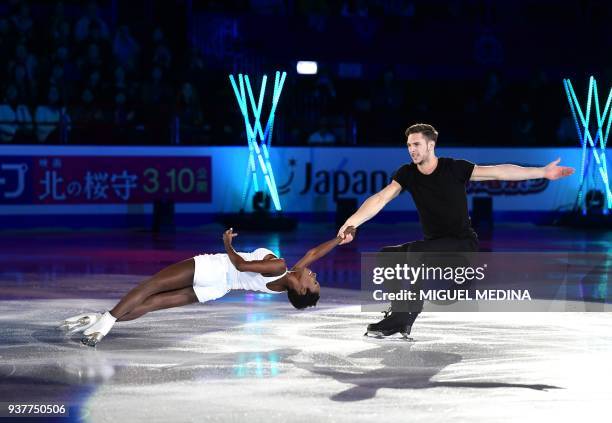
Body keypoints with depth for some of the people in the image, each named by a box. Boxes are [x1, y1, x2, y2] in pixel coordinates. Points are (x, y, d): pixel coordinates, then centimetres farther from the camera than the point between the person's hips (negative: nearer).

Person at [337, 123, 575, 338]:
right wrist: (350, 223, -26)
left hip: (463, 245, -6)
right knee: (386, 256, -10)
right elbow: (380, 199, -11)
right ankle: (401, 320, -7)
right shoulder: (407, 174, -1)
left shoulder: (454, 169, -9)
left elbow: (498, 172, -11)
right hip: (433, 246, 6)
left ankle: (401, 318, -27)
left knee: (416, 251, -30)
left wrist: (543, 172, -16)